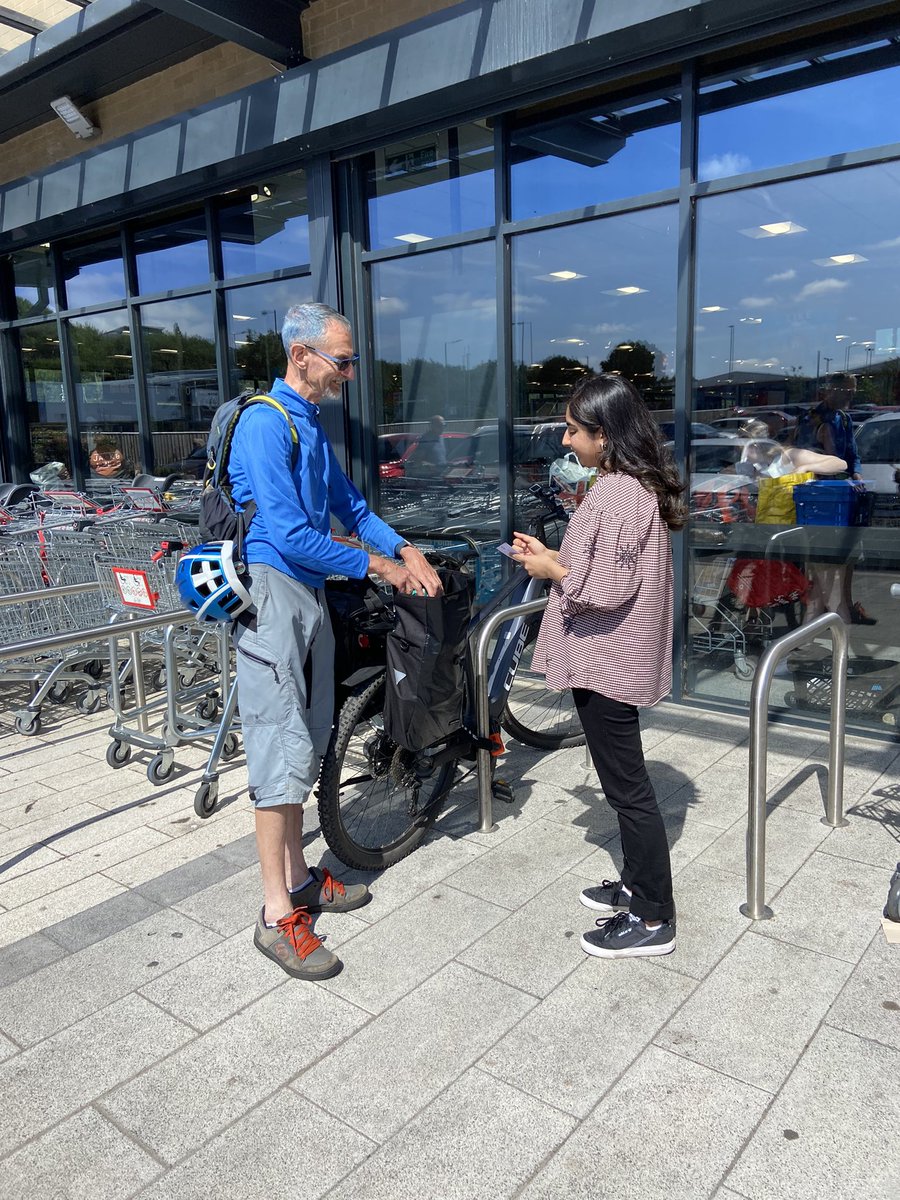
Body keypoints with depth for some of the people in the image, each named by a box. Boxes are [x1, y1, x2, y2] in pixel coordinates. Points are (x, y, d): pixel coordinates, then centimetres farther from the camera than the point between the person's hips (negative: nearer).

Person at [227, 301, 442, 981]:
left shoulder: (310, 423, 15)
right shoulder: (266, 423, -16)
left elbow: (350, 505, 20)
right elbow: (289, 536, -22)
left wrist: (405, 550, 5)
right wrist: (373, 565, -12)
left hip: (309, 594, 10)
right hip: (273, 594, -9)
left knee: (306, 743, 14)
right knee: (285, 749, -6)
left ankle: (298, 877, 29)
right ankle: (279, 917, 5)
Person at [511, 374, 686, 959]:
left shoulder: (619, 494, -22)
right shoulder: (632, 485, 10)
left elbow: (609, 591, -25)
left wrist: (553, 571, -11)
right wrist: (553, 556, 8)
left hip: (608, 662, -10)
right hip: (613, 660, 10)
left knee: (628, 788, 1)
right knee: (625, 781, 20)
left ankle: (653, 919, 16)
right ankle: (638, 884, 36)